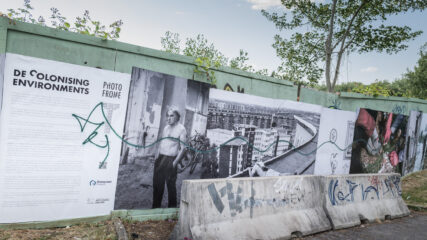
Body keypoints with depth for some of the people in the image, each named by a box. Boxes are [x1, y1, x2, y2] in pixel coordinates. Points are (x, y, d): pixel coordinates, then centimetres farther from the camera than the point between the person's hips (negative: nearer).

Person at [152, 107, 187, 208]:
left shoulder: (181, 129, -8)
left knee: (171, 184, -1)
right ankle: (156, 206, 26)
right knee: (157, 183, 12)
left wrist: (175, 162, -15)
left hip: (170, 160, -7)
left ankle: (171, 207, 12)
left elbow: (182, 148, -11)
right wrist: (157, 156, 12)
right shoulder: (166, 128, 14)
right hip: (160, 158, 7)